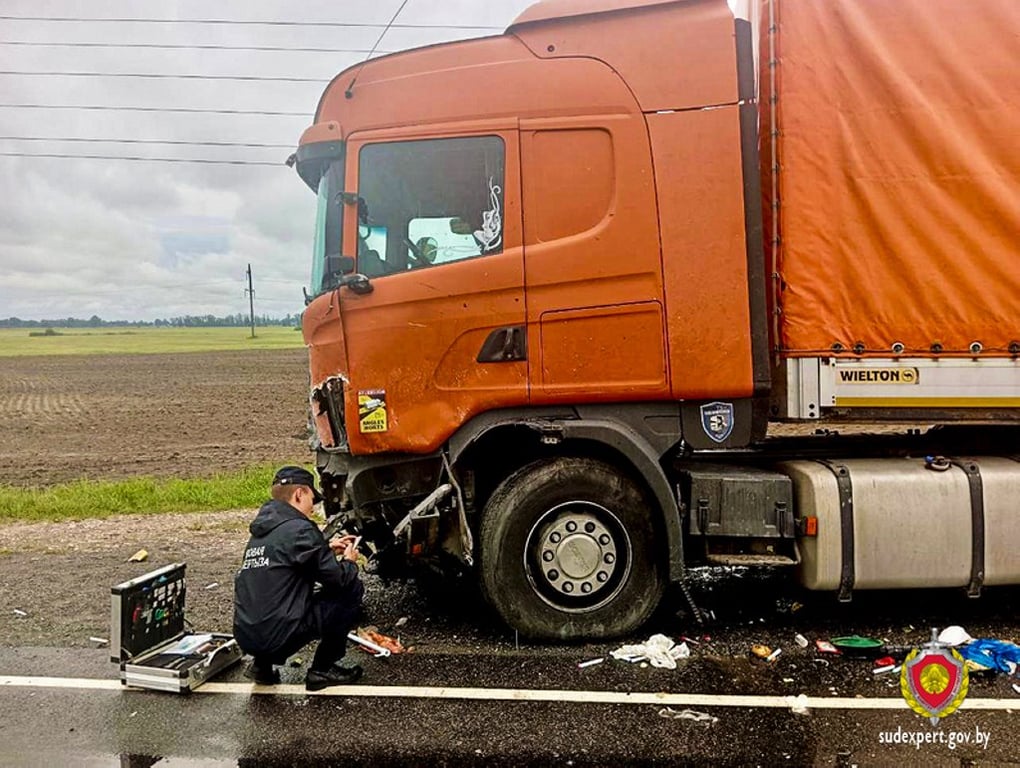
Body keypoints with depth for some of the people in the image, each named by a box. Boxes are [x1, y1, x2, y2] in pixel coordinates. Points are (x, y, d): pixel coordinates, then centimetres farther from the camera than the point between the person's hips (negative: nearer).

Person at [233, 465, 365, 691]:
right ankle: (322, 670, 8)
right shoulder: (299, 529, -12)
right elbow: (339, 579, -9)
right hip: (277, 635, -8)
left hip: (245, 636, 8)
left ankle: (263, 663, 17)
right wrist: (349, 561, 12)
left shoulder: (262, 530, 13)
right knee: (352, 589, 2)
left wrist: (327, 549, 24)